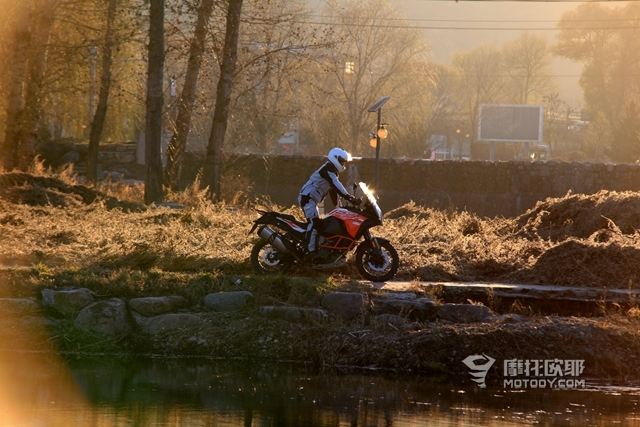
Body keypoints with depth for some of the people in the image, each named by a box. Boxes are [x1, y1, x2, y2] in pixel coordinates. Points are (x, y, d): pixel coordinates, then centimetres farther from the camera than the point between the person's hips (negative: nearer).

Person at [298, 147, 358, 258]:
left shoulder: (332, 171, 21)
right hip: (307, 197, -11)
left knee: (316, 223, 17)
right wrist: (349, 198, -33)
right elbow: (336, 185, -27)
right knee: (314, 222, -22)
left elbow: (334, 189, 25)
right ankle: (310, 251, -30)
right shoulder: (328, 169, -14)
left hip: (311, 199, 11)